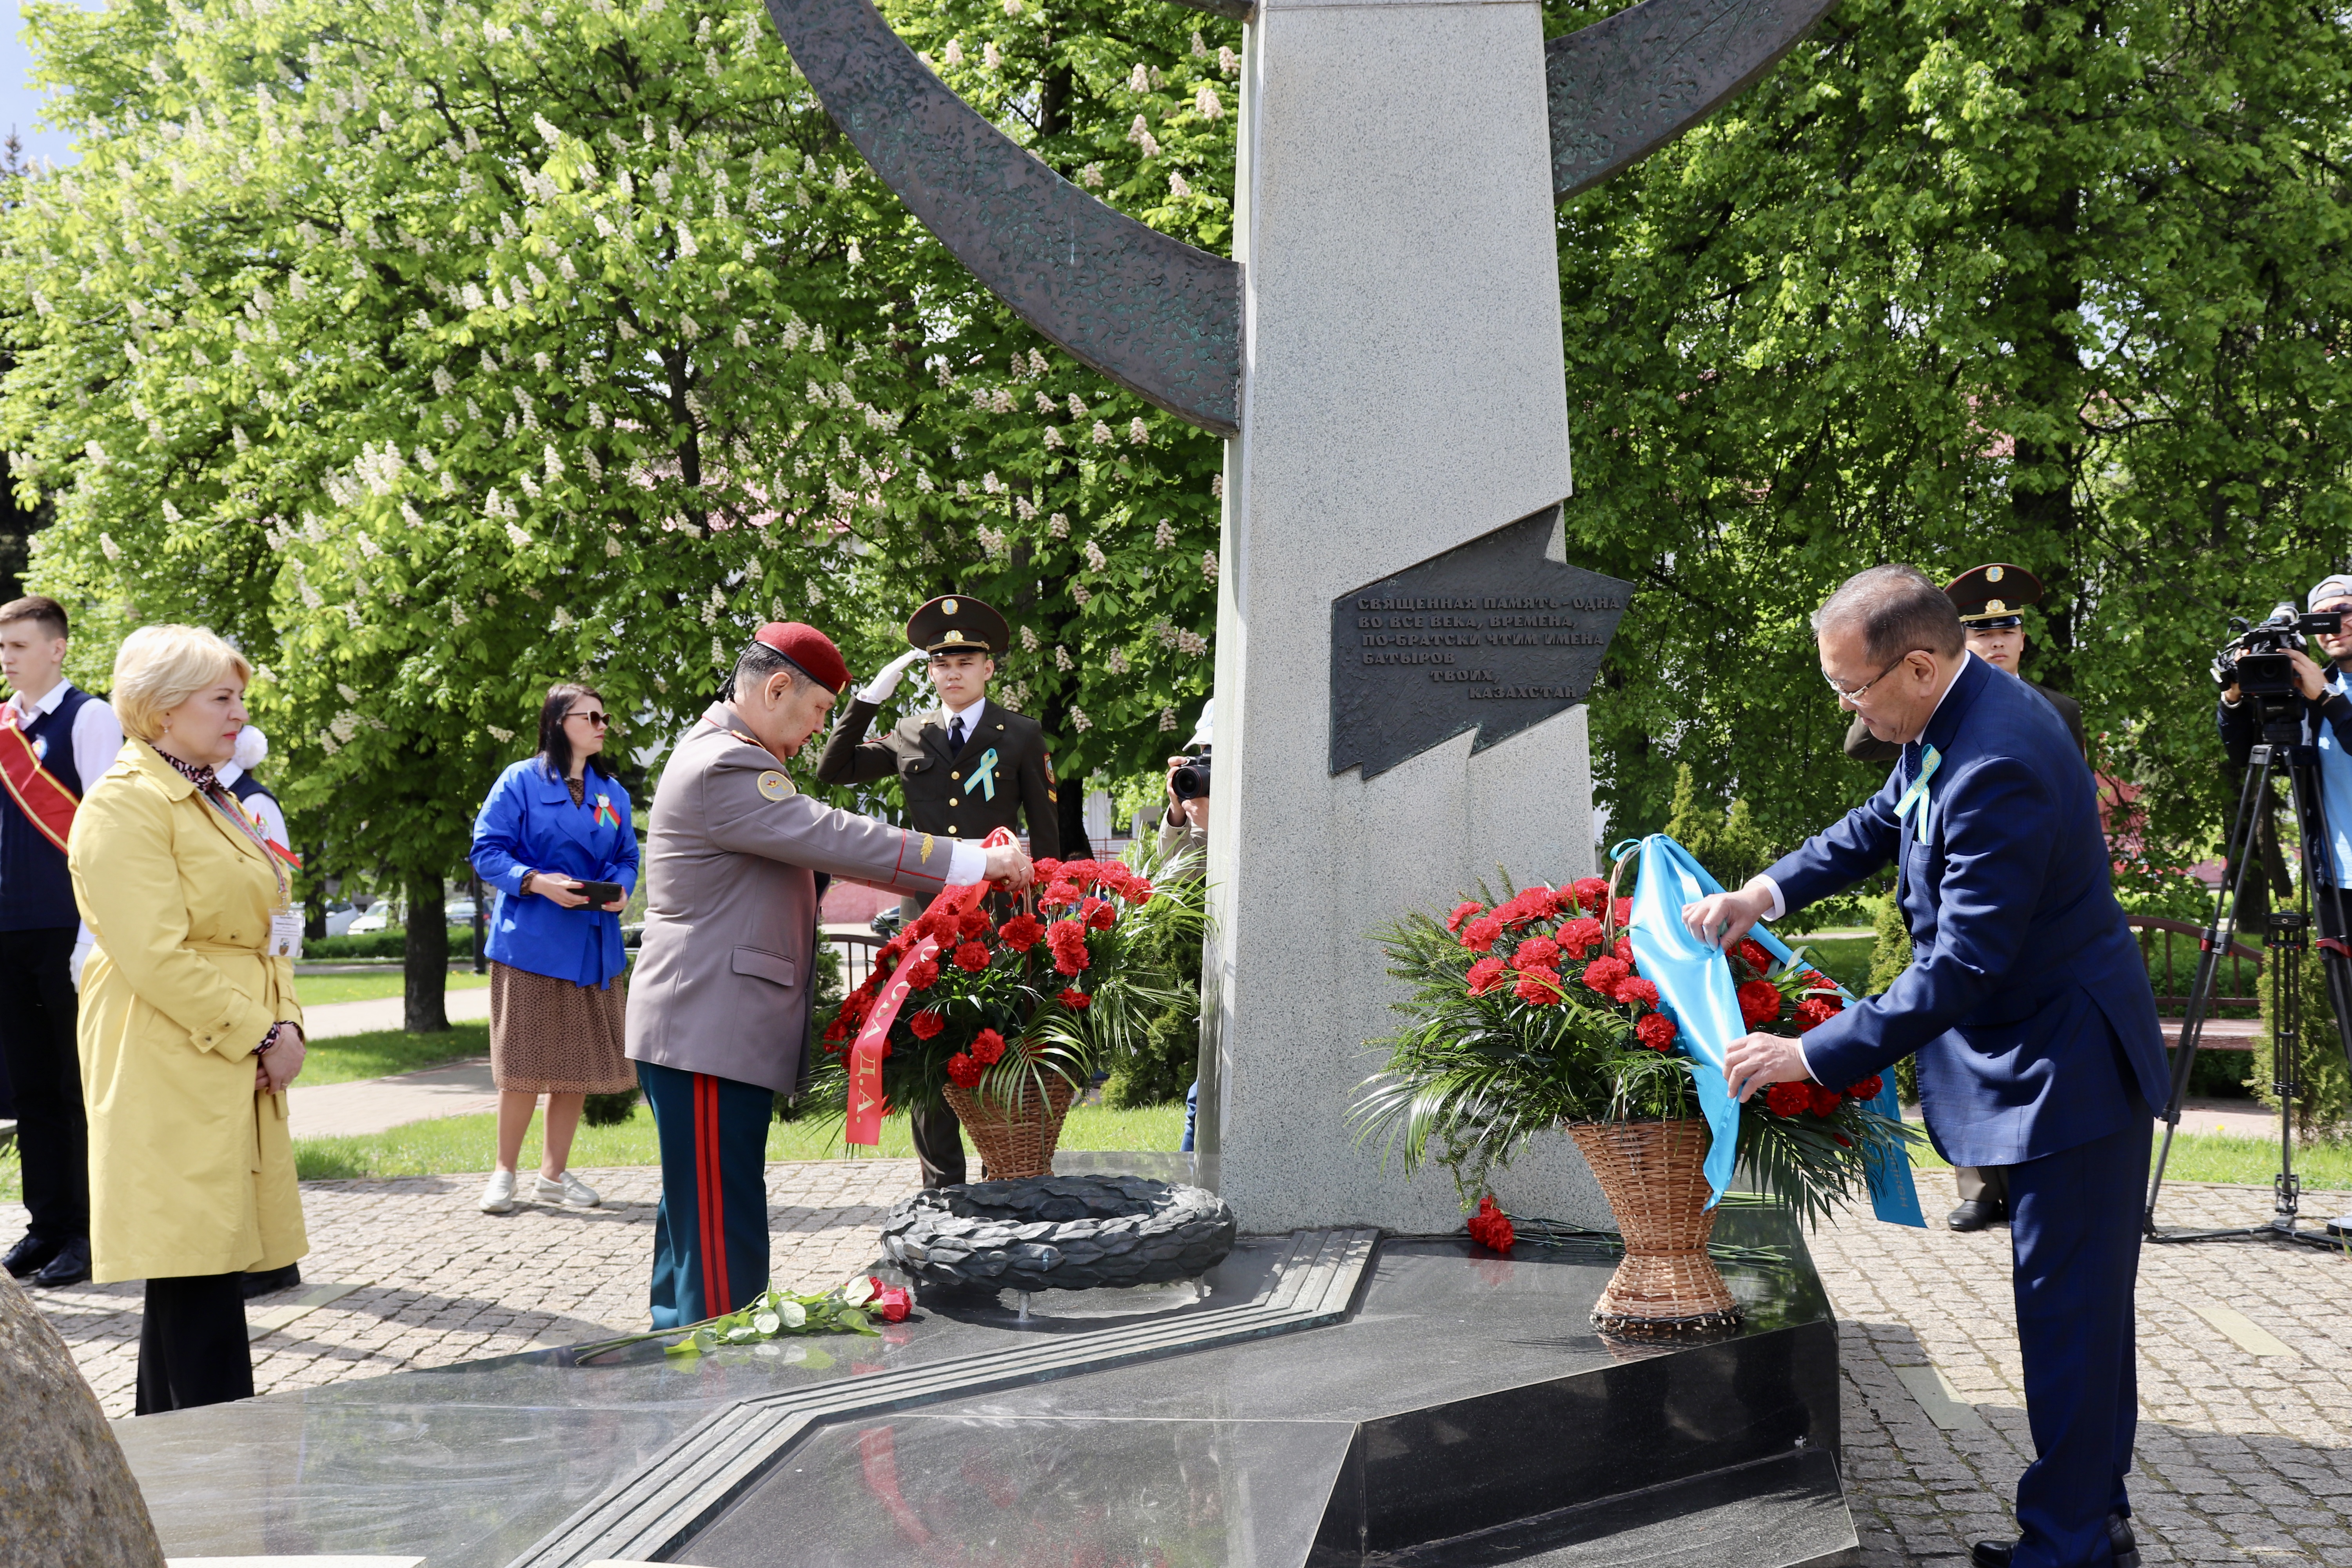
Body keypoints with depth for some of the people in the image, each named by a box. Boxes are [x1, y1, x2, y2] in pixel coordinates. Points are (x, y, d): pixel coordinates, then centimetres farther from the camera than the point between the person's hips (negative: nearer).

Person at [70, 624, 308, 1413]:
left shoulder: (214, 801, 19)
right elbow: (156, 957, -19)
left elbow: (262, 930, 19)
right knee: (198, 1265, -8)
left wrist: (287, 1024, 2)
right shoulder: (124, 804, -11)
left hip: (238, 1067, 9)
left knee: (199, 1267, 11)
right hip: (172, 1072, -9)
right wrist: (259, 1037, -16)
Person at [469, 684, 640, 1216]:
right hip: (533, 941, -5)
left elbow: (626, 857, 16)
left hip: (594, 945, 5)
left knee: (580, 1063, 7)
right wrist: (537, 882, -20)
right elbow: (487, 852, -6)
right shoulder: (521, 782, -3)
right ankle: (504, 1173, 12)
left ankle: (554, 1173, 19)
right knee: (527, 1064, -3)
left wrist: (621, 888, -6)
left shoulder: (613, 794, 13)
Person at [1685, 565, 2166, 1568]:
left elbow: (1961, 969, -31)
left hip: (2068, 1067, -11)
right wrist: (1767, 891, 2)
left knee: (2066, 1308, -2)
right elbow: (1882, 823, 17)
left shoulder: (1998, 767, -31)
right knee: (2080, 1301, 19)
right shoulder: (1955, 718, 0)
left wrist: (1812, 1055, -26)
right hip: (2047, 1062, 11)